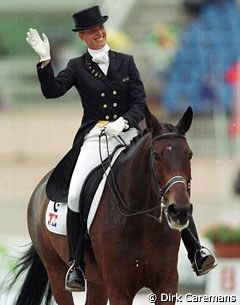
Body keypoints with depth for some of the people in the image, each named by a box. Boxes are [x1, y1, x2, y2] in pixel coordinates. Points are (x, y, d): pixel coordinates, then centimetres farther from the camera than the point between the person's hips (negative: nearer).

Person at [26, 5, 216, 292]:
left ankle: (195, 251, -10)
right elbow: (51, 91, -5)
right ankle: (76, 264, -10)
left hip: (128, 133, 1)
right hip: (94, 137, -1)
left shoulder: (125, 62, 12)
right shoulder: (77, 66, 9)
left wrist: (123, 122, -13)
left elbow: (140, 102, 6)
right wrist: (45, 60, -17)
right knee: (75, 195, -23)